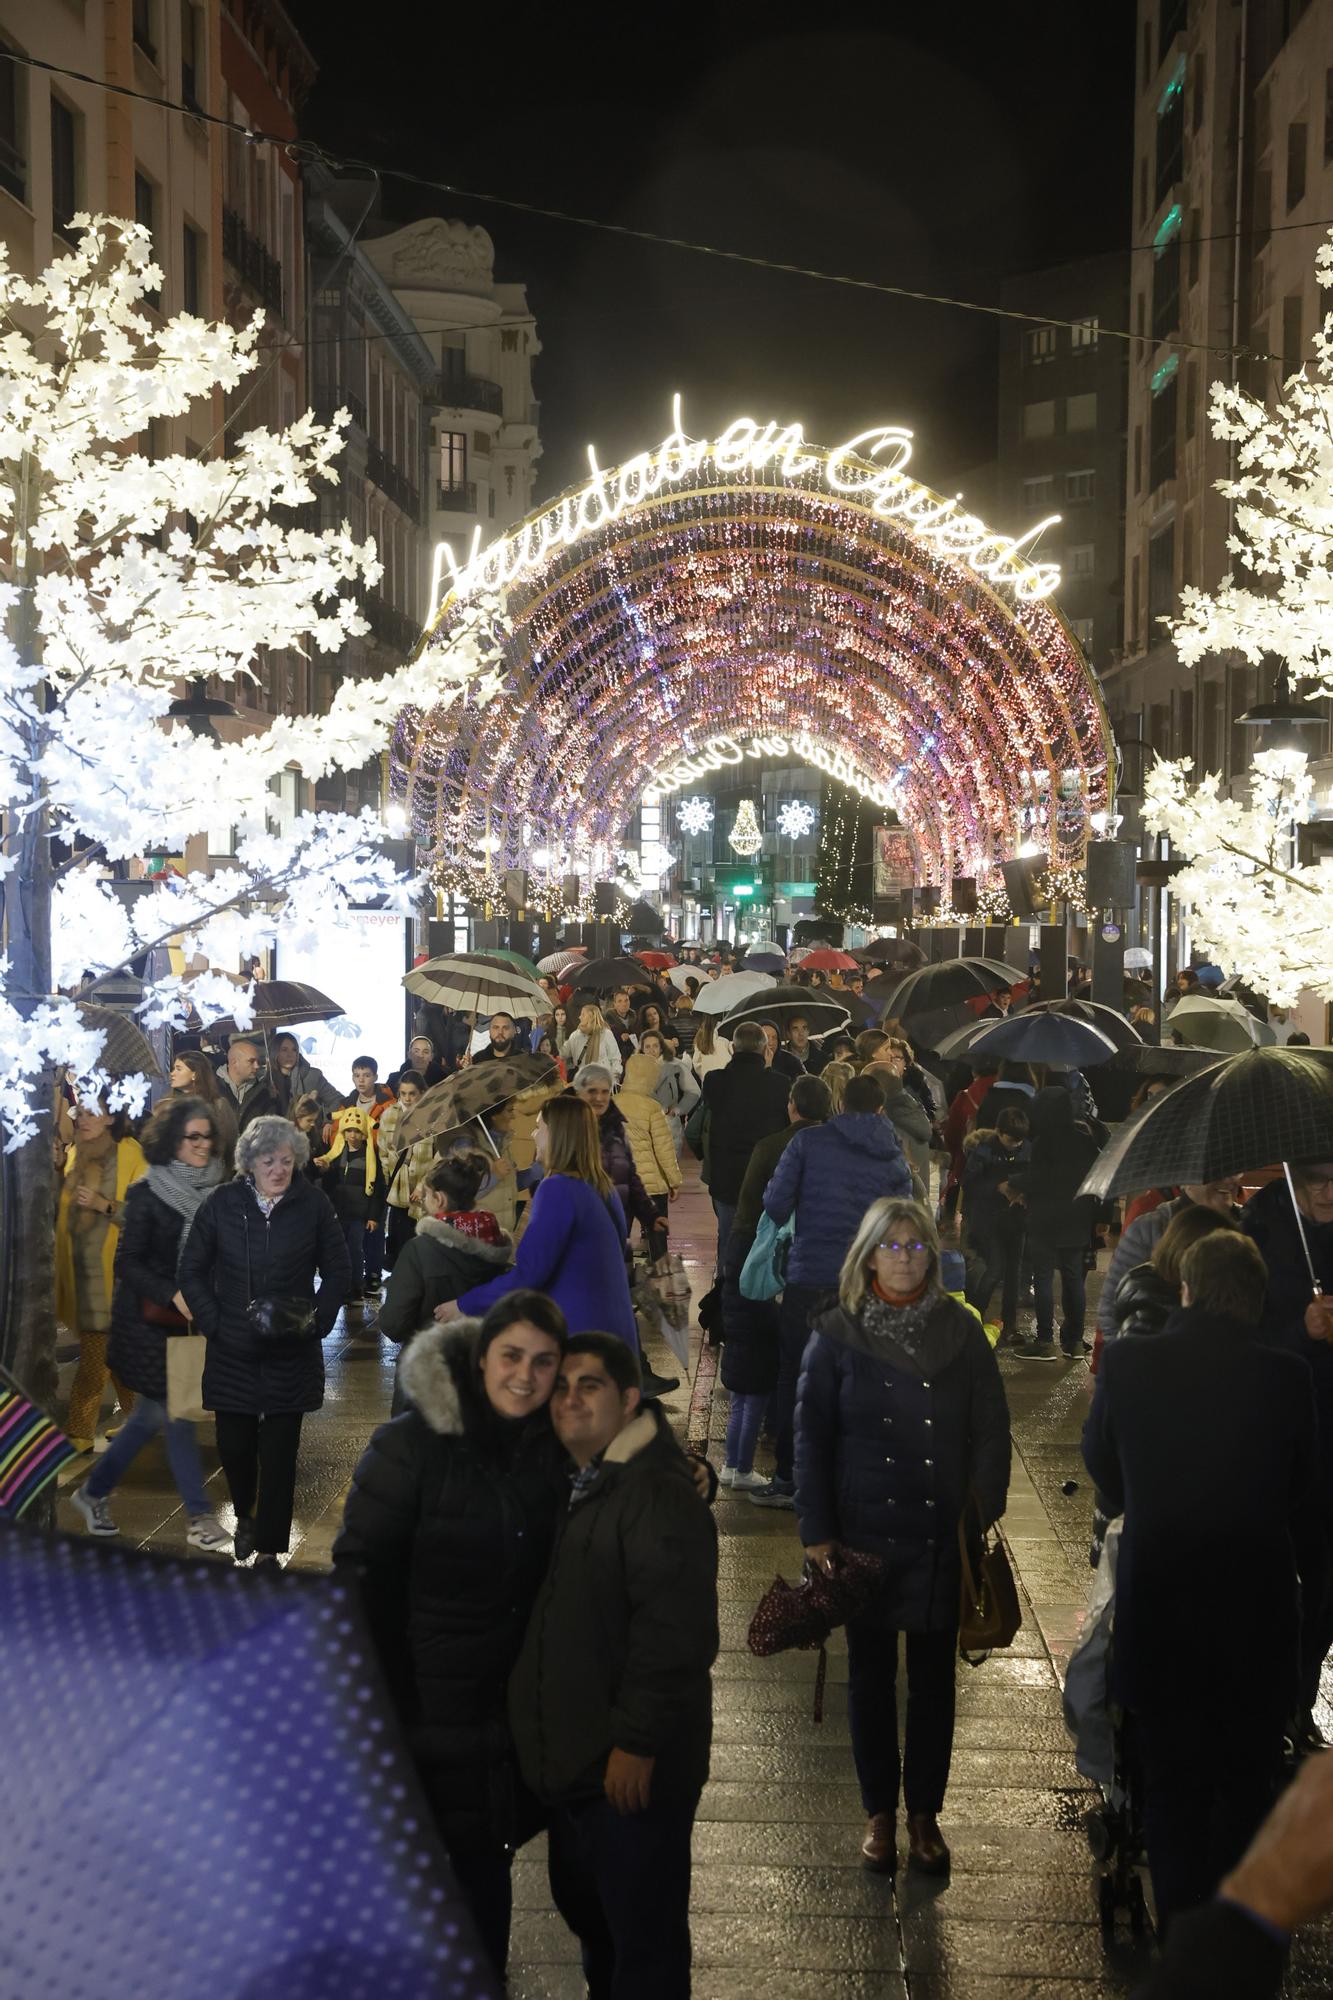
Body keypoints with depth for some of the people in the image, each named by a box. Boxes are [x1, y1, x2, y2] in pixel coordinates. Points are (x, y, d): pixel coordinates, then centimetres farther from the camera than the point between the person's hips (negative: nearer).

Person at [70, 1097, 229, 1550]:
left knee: (151, 1415, 13)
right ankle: (200, 1517, 6)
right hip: (150, 1321, -6)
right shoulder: (147, 1192, -13)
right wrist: (174, 1296, -23)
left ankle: (94, 1491, 30)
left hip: (189, 1321, 6)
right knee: (176, 1414, -2)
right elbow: (127, 1263, -13)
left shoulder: (212, 1189, 3)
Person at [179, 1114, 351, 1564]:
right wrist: (212, 1321, -5)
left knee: (280, 1451, 1)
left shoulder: (313, 1203, -2)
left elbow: (338, 1272, 6)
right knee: (234, 1444, 6)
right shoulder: (222, 1203, -2)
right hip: (233, 1352, 1)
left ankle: (269, 1548, 11)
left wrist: (316, 1320, -6)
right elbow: (191, 1270, 5)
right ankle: (245, 1515, 37)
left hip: (291, 1353, -1)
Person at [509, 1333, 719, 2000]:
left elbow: (673, 1632, -24)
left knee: (644, 1937, -1)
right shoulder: (575, 1489, 12)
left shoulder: (659, 1493, -18)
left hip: (633, 1768, -10)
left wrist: (636, 1743, -24)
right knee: (586, 1911, 23)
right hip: (575, 1763, 10)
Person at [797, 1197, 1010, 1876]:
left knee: (934, 1674, 7)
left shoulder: (961, 1331, 2)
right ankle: (879, 1812, 21)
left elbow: (990, 1430, 3)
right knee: (870, 1671, 8)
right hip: (865, 1532, -1)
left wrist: (982, 1516, -6)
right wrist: (817, 1532, -4)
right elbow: (811, 1436, 0)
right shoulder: (837, 1335, -1)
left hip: (943, 1536, 1)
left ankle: (925, 1812, 20)